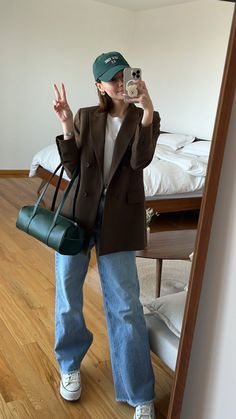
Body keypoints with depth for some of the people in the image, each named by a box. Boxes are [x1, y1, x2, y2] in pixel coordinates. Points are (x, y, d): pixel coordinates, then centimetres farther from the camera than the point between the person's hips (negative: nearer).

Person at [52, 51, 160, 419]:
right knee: (67, 298, 10)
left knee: (126, 305, 0)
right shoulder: (86, 117, 5)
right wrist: (67, 125, -12)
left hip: (119, 218, -1)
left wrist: (147, 110, -23)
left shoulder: (142, 118, 3)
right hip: (79, 211, 2)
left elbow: (140, 160, -15)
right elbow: (73, 168, -1)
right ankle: (70, 365, 37)